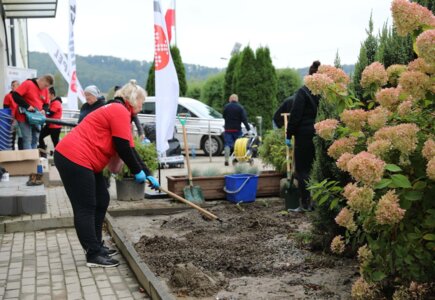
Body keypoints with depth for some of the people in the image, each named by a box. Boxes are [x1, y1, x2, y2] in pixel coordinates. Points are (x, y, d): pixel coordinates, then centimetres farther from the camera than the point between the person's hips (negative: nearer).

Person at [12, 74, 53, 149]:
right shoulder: (28, 84, -12)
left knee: (35, 139, 8)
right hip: (25, 117, -7)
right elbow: (15, 95, -18)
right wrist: (27, 106, -23)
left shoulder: (45, 90, 8)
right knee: (27, 139, -10)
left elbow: (46, 104, 16)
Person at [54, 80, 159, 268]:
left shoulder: (118, 111, 22)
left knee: (101, 202, 13)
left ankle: (96, 246, 21)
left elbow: (129, 149, 22)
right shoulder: (120, 111, -11)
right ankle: (93, 255, -2)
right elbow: (123, 147, -15)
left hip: (81, 160, 11)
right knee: (86, 208, -7)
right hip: (73, 159, -11)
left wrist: (147, 174, 19)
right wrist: (137, 171, -3)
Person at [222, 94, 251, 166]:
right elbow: (244, 119, -10)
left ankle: (226, 160, -12)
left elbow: (224, 116, 10)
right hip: (237, 129, 0)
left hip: (228, 129, 1)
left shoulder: (226, 107, 1)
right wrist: (248, 128, -10)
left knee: (228, 144, 0)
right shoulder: (240, 107, -3)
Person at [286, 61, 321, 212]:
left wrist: (289, 135, -5)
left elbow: (295, 115, -11)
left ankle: (305, 203, 1)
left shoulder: (303, 92, -9)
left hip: (305, 135, -5)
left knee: (303, 169, 2)